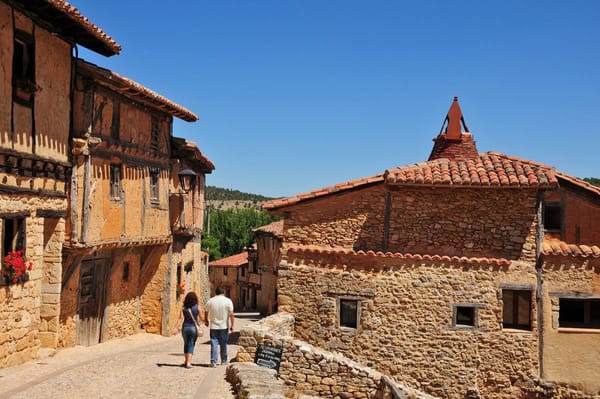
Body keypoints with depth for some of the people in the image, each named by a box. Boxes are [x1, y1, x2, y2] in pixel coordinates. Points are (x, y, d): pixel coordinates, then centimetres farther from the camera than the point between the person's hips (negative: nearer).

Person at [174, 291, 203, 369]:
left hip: (185, 327, 2)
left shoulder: (183, 307, -3)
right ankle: (188, 362, -7)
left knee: (186, 344, 19)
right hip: (194, 327, -2)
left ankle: (187, 361, 30)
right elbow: (201, 317, 0)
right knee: (191, 345, 3)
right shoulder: (197, 307, -7)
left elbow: (181, 318, -11)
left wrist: (177, 328, -13)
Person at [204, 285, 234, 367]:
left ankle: (213, 361, -7)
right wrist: (232, 325, -5)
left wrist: (206, 321, 28)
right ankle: (224, 361, 22)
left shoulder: (210, 301, 1)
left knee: (214, 344, 1)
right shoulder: (228, 301, -6)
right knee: (223, 344, 12)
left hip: (213, 326, 1)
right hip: (224, 326, -1)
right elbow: (231, 314, -11)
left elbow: (206, 312, 12)